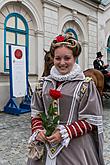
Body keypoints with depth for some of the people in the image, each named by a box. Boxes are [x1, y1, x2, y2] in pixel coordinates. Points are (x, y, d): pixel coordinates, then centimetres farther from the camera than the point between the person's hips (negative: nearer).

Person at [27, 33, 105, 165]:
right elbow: (36, 112, 8)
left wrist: (64, 133, -17)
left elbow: (90, 120, -9)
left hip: (74, 147, -3)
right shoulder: (44, 84, 3)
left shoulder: (86, 85, -9)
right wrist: (38, 131, -9)